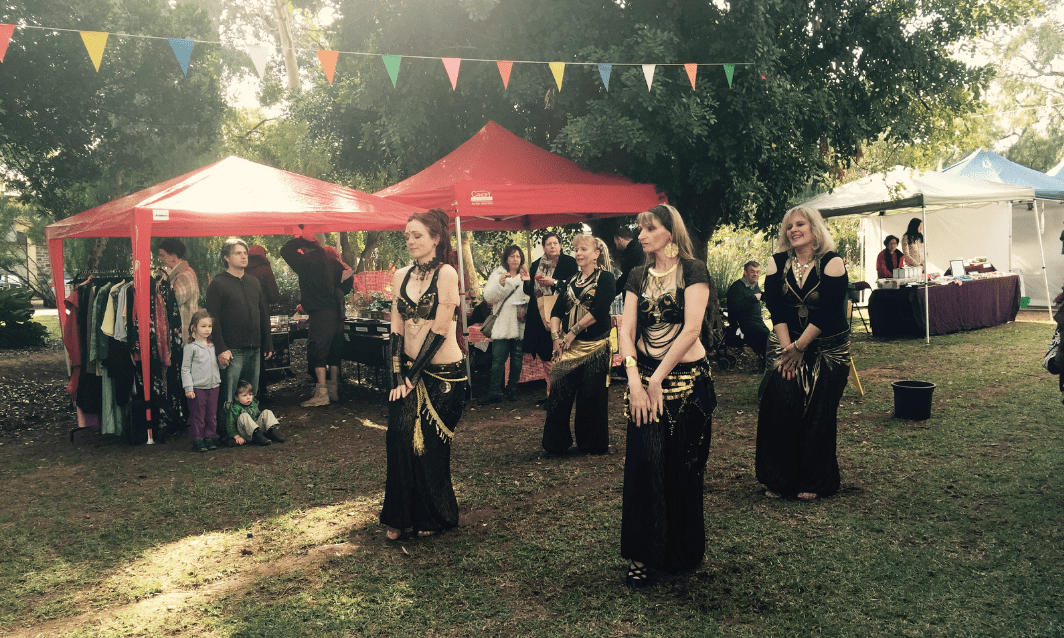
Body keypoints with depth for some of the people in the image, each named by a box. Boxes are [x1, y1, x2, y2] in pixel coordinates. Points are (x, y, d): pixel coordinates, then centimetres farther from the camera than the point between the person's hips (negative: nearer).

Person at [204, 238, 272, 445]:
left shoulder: (254, 283, 17)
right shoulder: (218, 284, -3)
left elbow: (264, 315, 20)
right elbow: (213, 319, -10)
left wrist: (268, 344, 15)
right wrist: (221, 349, -17)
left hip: (254, 349, 6)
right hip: (232, 350, -6)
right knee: (228, 398, -3)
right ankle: (226, 434, 6)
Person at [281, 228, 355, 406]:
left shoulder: (307, 261, -10)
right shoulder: (332, 261, 10)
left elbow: (285, 251, -4)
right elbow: (346, 285, 15)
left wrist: (298, 238, 5)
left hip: (320, 313, -7)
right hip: (336, 312, 8)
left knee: (317, 352, -5)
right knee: (334, 351, 14)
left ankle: (322, 393, -8)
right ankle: (334, 390, 21)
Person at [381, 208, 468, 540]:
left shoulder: (446, 273, -10)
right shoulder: (401, 275, 8)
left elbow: (440, 329, -14)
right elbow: (396, 329, 6)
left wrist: (414, 376, -11)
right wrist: (398, 376, -4)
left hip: (443, 374, -4)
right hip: (409, 371, 4)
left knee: (430, 447, 3)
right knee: (401, 439, -8)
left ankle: (432, 517, 23)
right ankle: (401, 516, 8)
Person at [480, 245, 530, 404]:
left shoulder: (526, 275, 10)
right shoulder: (497, 274, 8)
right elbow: (488, 297, -2)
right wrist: (500, 284, -16)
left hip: (520, 324, 2)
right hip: (502, 324, -2)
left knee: (517, 358, 7)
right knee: (498, 359, -6)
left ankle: (512, 389, 19)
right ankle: (495, 392, -2)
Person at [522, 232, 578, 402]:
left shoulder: (568, 262, 1)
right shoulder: (536, 265, 16)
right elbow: (530, 291, 17)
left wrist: (554, 282, -14)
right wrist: (527, 280, -3)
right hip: (540, 315, 5)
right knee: (545, 356, 6)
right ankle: (551, 392, 15)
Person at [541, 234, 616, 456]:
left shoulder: (605, 278, -3)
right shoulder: (571, 281, 15)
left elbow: (599, 310, -16)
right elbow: (557, 311, 10)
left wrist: (573, 332, -13)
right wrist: (555, 335, -6)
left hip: (594, 346, -5)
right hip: (568, 347, 5)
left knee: (591, 397, 1)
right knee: (558, 393, 0)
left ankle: (592, 444, 17)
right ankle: (556, 443, 11)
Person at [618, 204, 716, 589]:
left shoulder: (692, 271, -6)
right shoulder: (639, 277, 10)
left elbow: (691, 329, -14)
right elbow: (626, 331, 2)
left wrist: (657, 379, -14)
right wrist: (635, 381, -12)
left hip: (687, 380, -4)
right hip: (643, 379, 4)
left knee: (681, 469, 6)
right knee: (643, 466, -1)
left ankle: (681, 554, 24)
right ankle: (641, 556, 10)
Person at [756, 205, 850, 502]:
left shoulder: (832, 263, -8)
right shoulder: (777, 263, 2)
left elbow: (827, 312, -14)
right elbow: (775, 308, -3)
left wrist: (799, 347, -14)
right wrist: (787, 348, -12)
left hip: (825, 349, -2)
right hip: (786, 345, 2)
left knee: (817, 413, -1)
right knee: (781, 407, -10)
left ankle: (813, 481, 14)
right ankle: (778, 479, 3)